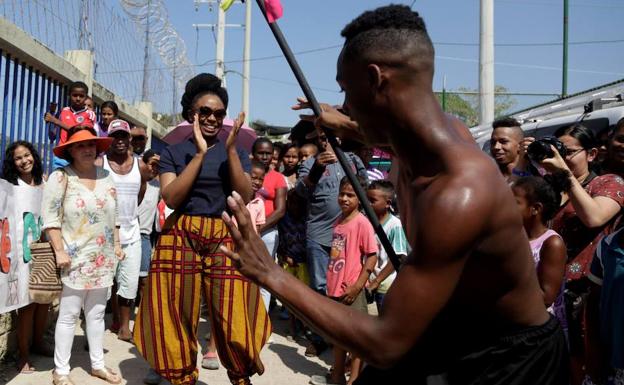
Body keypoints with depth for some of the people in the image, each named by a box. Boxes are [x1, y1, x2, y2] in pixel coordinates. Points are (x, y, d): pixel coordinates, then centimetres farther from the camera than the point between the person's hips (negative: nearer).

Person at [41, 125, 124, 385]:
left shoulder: (105, 176, 9)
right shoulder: (60, 178, -8)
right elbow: (50, 219, -11)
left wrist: (117, 244, 13)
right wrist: (59, 251, -15)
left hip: (103, 257, 5)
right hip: (75, 258, -5)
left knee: (97, 313, 13)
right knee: (69, 314, 0)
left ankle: (98, 364, 23)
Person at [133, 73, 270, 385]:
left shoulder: (237, 153, 11)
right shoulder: (174, 152, 7)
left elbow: (245, 197, -4)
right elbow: (171, 197, -8)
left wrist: (230, 150, -11)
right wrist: (200, 153, -12)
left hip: (226, 240, 0)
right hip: (180, 239, 0)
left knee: (234, 319, -4)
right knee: (179, 317, 5)